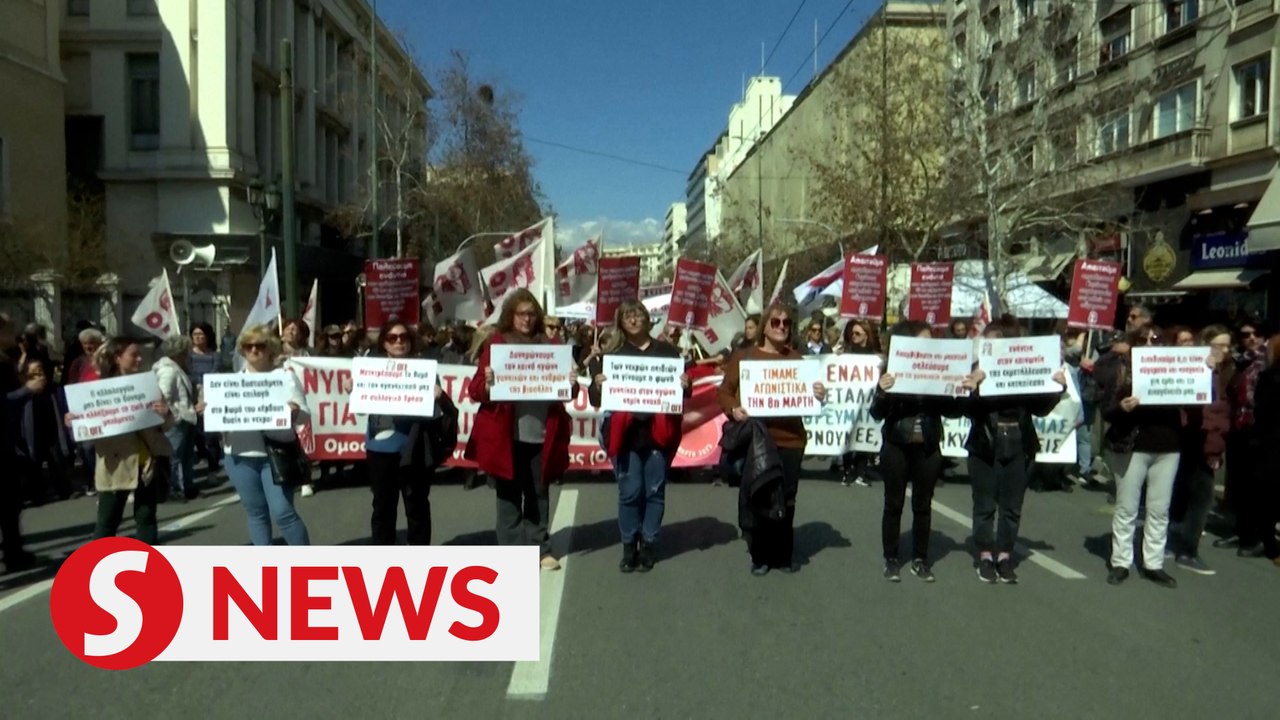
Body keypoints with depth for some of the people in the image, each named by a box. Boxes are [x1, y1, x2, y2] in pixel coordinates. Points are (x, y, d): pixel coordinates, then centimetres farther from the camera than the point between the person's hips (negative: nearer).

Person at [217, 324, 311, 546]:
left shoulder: (285, 376, 3)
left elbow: (304, 417, -3)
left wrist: (295, 411, -25)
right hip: (240, 455, 4)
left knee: (283, 512, -7)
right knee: (256, 513, 10)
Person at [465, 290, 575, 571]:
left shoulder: (549, 345, 8)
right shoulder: (495, 344, 0)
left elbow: (565, 389, 11)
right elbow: (475, 390, -2)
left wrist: (572, 384, -11)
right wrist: (487, 383, -23)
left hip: (541, 434, 3)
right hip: (506, 435, -2)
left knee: (538, 494, 11)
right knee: (509, 495, 5)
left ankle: (540, 549, 22)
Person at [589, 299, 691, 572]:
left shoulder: (667, 351, 9)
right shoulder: (611, 353, 6)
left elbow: (681, 387, 12)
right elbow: (596, 398, 3)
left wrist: (685, 386, -10)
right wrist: (597, 385, -19)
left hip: (659, 431, 1)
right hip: (625, 432, -1)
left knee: (654, 490, 5)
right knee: (629, 491, 0)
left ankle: (648, 544, 17)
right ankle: (629, 546, 14)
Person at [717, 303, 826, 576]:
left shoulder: (796, 358, 11)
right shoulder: (743, 356, 4)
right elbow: (724, 392, 4)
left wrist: (818, 395, -8)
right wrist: (733, 409, -15)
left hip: (790, 439, 2)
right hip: (753, 439, -2)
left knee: (785, 500, 8)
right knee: (754, 500, 1)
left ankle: (783, 555, 22)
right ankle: (759, 556, 16)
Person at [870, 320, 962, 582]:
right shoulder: (892, 371, -5)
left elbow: (953, 411, 3)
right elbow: (877, 413, -8)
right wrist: (882, 391, -27)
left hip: (928, 448, 2)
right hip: (896, 447, -2)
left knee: (923, 505, 10)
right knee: (894, 504, 6)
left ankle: (920, 560, 21)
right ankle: (891, 559, 17)